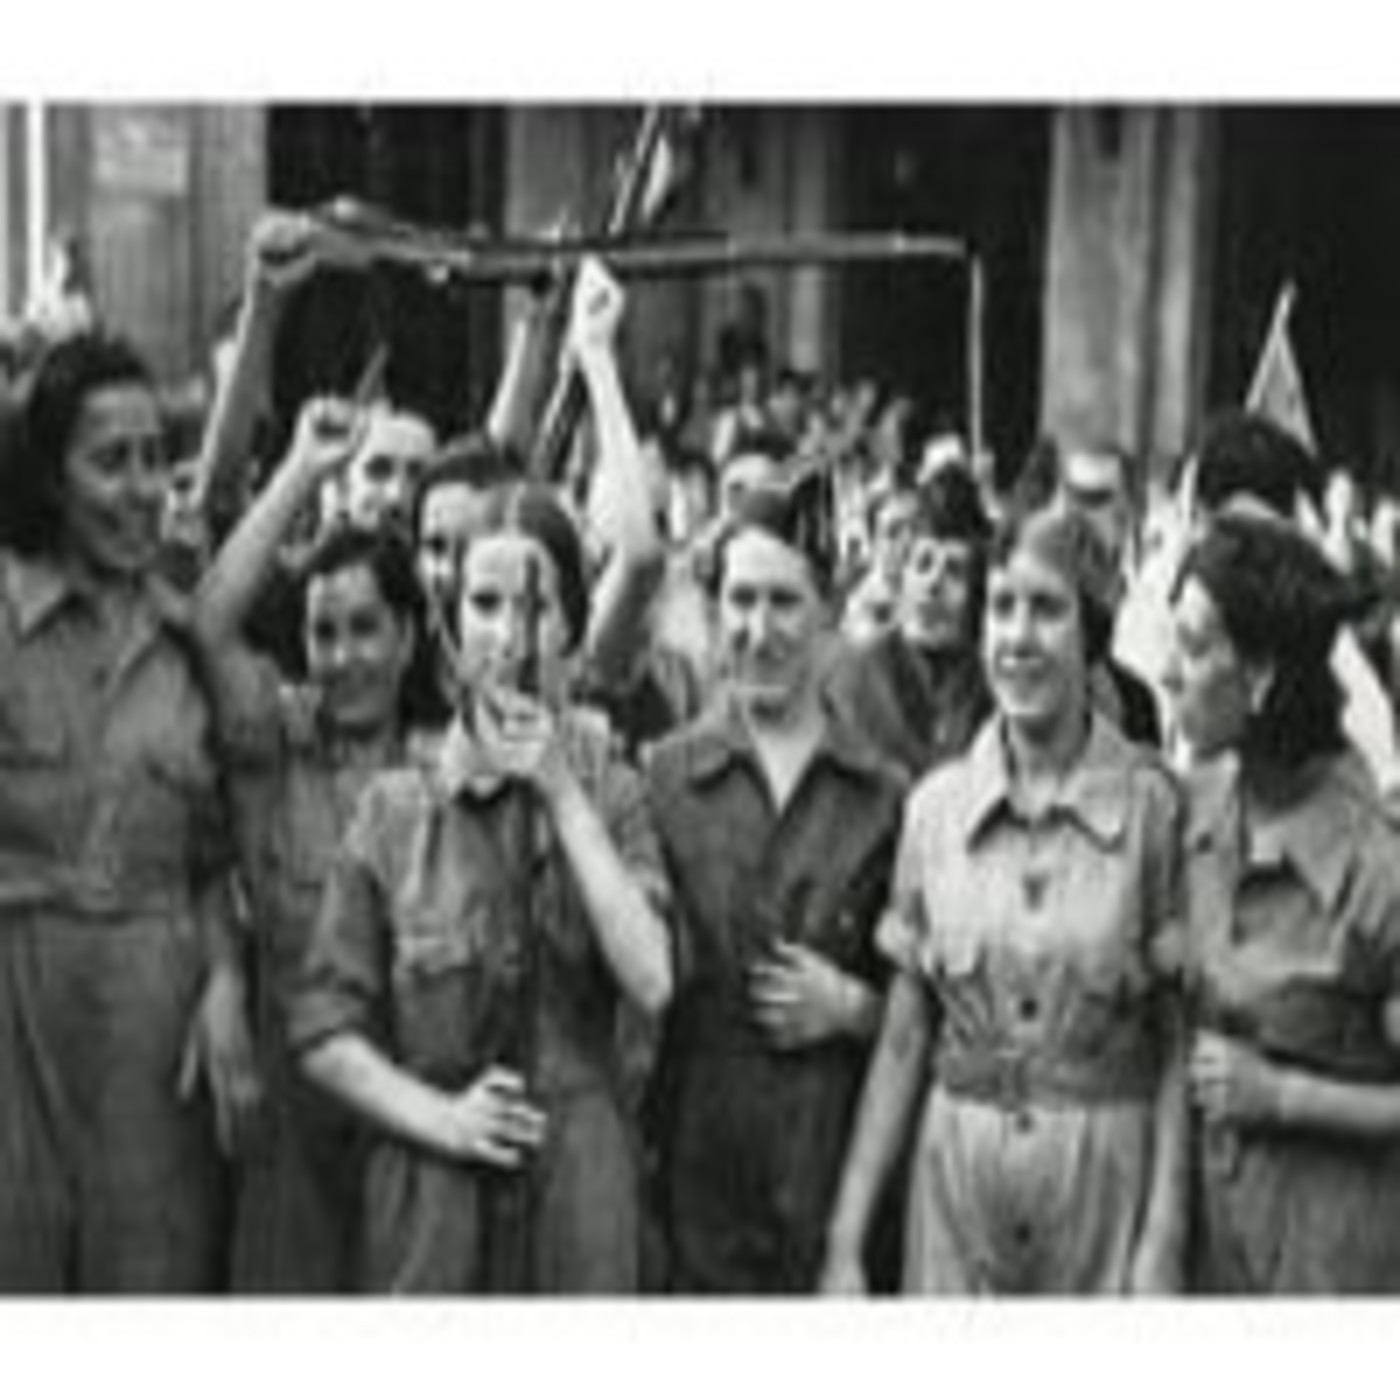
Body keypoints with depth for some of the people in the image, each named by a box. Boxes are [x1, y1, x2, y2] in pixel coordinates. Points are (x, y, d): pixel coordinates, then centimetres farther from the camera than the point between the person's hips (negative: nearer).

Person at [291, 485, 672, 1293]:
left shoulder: (606, 790, 1)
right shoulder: (394, 809, 1)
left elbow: (651, 982, -13)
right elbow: (324, 1029, 2)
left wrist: (562, 797, -13)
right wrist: (440, 1117, -11)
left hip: (579, 1183, 0)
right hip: (429, 1188, 0)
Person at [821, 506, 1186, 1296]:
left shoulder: (1152, 805, -7)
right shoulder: (935, 807, 1)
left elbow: (1176, 1049, -5)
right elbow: (904, 1039, 4)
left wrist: (1163, 1248, -10)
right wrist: (846, 1241, 2)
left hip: (1105, 1177, -2)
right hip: (955, 1175, 2)